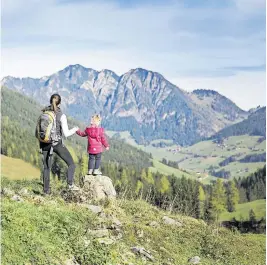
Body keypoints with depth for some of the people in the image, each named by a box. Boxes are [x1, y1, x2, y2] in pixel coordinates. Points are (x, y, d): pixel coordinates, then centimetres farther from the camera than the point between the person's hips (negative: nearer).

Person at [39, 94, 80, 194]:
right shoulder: (61, 115, -11)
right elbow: (66, 133, -13)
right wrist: (74, 129, 7)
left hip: (45, 143, 4)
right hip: (57, 143, -4)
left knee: (46, 167, 14)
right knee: (71, 163, 9)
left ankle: (46, 190, 13)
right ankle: (70, 184, -9)